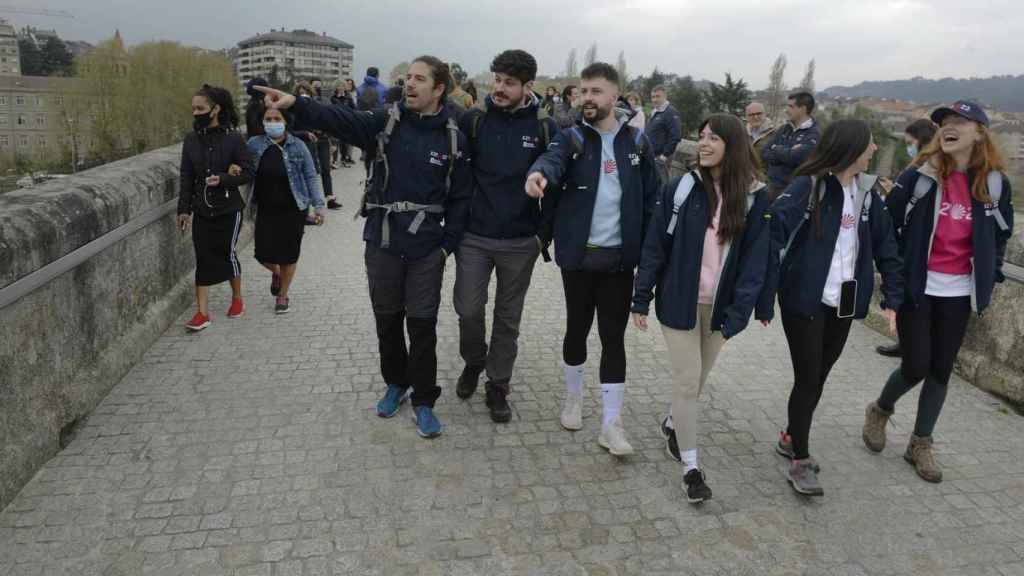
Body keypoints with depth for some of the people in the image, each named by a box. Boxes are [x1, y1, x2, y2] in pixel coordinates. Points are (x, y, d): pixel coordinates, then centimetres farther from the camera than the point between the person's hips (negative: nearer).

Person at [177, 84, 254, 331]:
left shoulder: (233, 138, -9)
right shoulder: (191, 140, 3)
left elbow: (248, 173, -8)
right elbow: (186, 177, 7)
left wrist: (222, 179, -23)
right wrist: (184, 208, 4)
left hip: (228, 209, -3)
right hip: (202, 211, 3)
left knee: (226, 253, 5)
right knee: (203, 258, 1)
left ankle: (237, 298, 30)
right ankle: (202, 313, 5)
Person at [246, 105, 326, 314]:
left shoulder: (298, 146, -6)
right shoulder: (254, 144, -1)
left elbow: (310, 177, -2)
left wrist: (318, 205, -6)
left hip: (293, 209, -2)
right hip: (266, 209, 2)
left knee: (289, 253, 3)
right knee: (263, 252, -1)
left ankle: (282, 295, 25)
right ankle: (276, 273, 37)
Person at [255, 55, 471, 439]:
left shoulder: (453, 138, -2)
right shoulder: (386, 123, -1)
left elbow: (460, 197, 1)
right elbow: (338, 119, -15)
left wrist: (448, 245, -5)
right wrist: (296, 104, -32)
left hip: (426, 247, -1)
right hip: (382, 241, 2)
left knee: (422, 324, 3)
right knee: (387, 319, 14)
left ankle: (423, 401, 19)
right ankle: (395, 384, 36)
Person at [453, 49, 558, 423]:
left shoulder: (545, 128, -3)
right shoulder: (473, 121, -1)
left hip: (520, 242, 0)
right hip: (474, 236, 1)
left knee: (508, 318, 10)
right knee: (468, 309, 1)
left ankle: (498, 386, 26)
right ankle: (473, 362, 31)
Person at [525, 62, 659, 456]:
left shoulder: (637, 143, 4)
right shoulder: (572, 138, 0)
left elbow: (651, 200, 4)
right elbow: (552, 159, -24)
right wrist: (538, 173, -48)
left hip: (619, 257, 1)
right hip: (578, 254, 0)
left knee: (614, 336, 3)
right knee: (577, 327, 12)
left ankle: (611, 423, 10)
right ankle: (573, 397, 35)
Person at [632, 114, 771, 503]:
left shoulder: (755, 197, -4)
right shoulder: (681, 189, -8)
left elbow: (755, 260, -5)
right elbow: (655, 247, -4)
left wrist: (737, 314, -13)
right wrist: (641, 300, -4)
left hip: (719, 306, 2)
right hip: (680, 302, -2)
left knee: (699, 379, 15)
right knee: (688, 380, 0)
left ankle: (673, 425, 45)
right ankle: (691, 466, 14)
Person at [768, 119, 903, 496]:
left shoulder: (866, 191, 5)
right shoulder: (808, 186, -13)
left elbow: (885, 245, 9)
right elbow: (774, 230, -24)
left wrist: (892, 298, 4)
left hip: (844, 303, 6)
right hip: (805, 299, -6)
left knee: (819, 376, 16)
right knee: (807, 379, -1)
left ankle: (792, 438, 36)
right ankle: (799, 462, 12)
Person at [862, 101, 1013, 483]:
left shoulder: (994, 184, 1)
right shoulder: (920, 175, -8)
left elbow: (1001, 236, 13)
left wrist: (989, 282, 8)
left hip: (958, 293, 3)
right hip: (916, 287, -3)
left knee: (941, 370, 9)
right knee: (916, 367, -4)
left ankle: (920, 444, 24)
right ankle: (880, 410, 27)